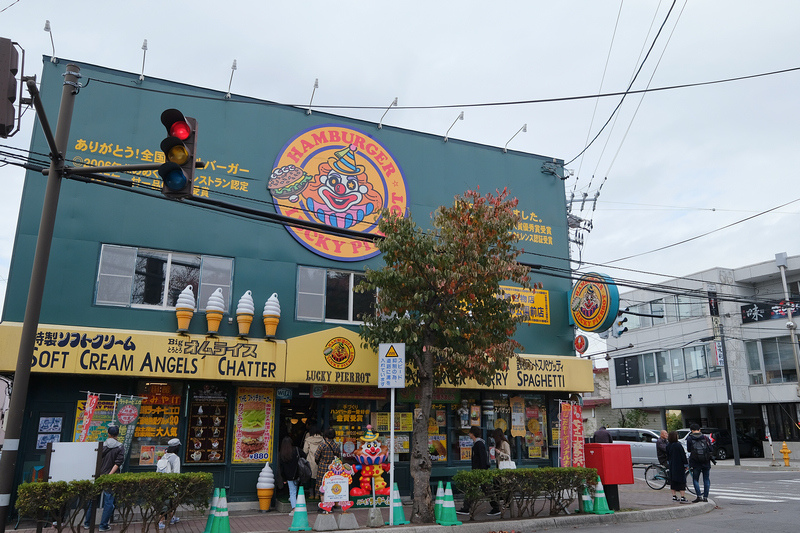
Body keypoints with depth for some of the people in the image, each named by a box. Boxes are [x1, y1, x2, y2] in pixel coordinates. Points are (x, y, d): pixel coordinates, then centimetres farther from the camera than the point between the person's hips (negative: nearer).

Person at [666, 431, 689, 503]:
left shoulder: (668, 445, 4)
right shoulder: (678, 445, -17)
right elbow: (683, 455, -13)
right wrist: (686, 464, -3)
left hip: (671, 465, 6)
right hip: (679, 466, -6)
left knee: (673, 481, 11)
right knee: (681, 481, -1)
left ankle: (674, 496, 13)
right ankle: (683, 497, -3)